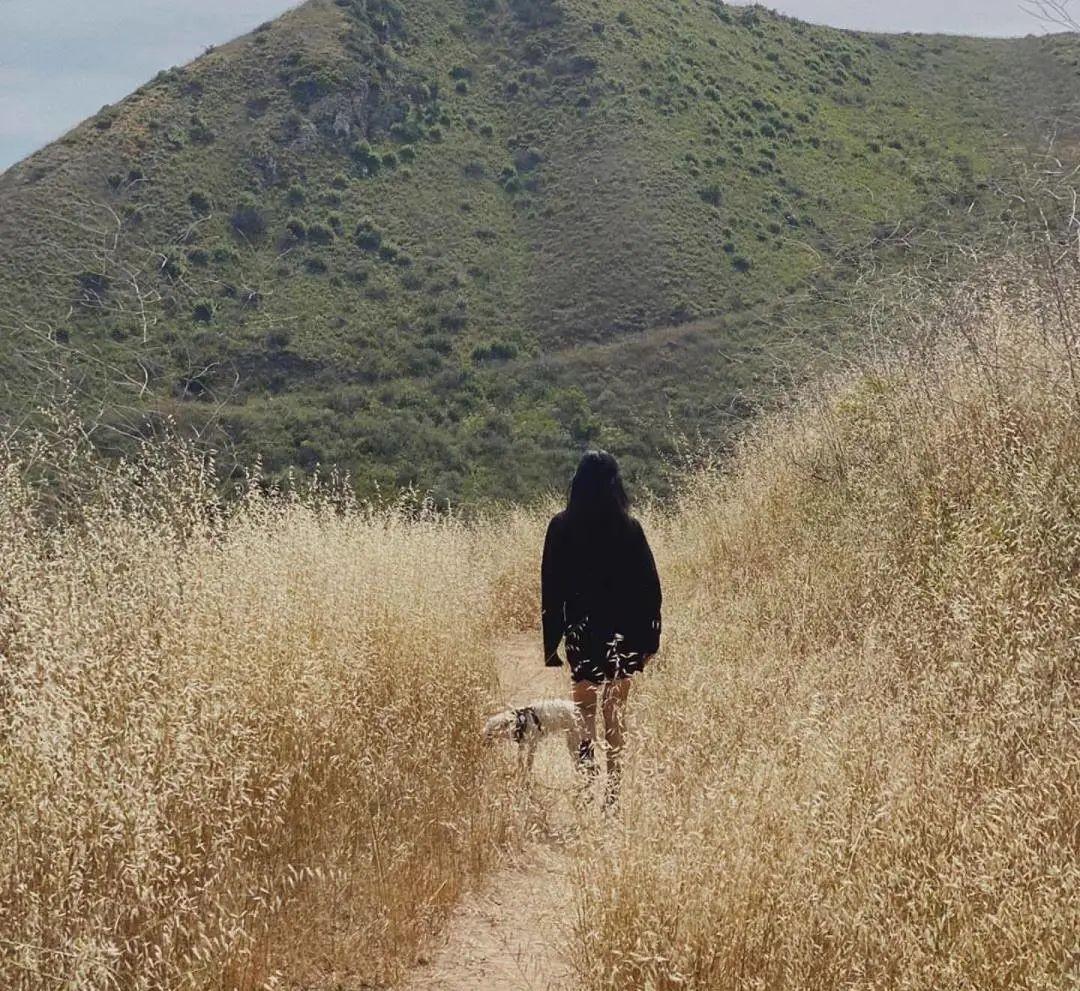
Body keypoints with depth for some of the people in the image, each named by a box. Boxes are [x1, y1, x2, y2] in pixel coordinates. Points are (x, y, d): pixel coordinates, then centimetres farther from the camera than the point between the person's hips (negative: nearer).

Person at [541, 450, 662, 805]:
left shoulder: (561, 526, -5)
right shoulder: (629, 527, -6)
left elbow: (551, 588, -3)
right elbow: (649, 586, -4)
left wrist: (551, 641, 3)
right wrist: (649, 637, 3)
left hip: (581, 632, 0)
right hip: (623, 633, 0)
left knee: (584, 705, 17)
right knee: (615, 715, 8)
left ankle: (585, 747, -14)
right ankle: (613, 793, 5)